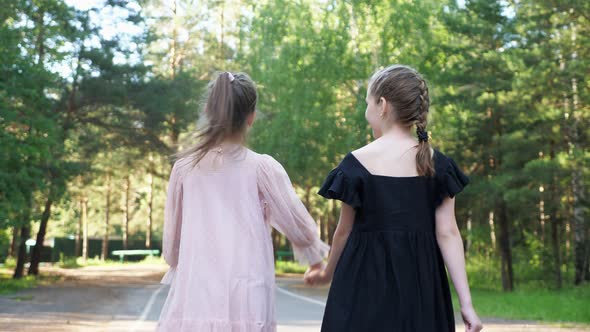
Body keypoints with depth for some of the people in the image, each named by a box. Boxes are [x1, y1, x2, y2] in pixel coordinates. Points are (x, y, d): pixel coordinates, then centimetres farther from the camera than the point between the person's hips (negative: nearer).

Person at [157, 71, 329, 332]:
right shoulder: (261, 167, -4)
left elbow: (171, 236, 13)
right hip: (245, 305, -2)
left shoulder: (185, 166, 4)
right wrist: (315, 254, 24)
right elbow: (297, 224, 3)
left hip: (193, 300, 2)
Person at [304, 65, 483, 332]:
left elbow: (345, 231, 1)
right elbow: (447, 233, -5)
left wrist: (328, 273, 19)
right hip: (421, 284, 3)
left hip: (367, 283, -3)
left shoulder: (359, 162, -7)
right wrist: (466, 303, -4)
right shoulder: (437, 163, 0)